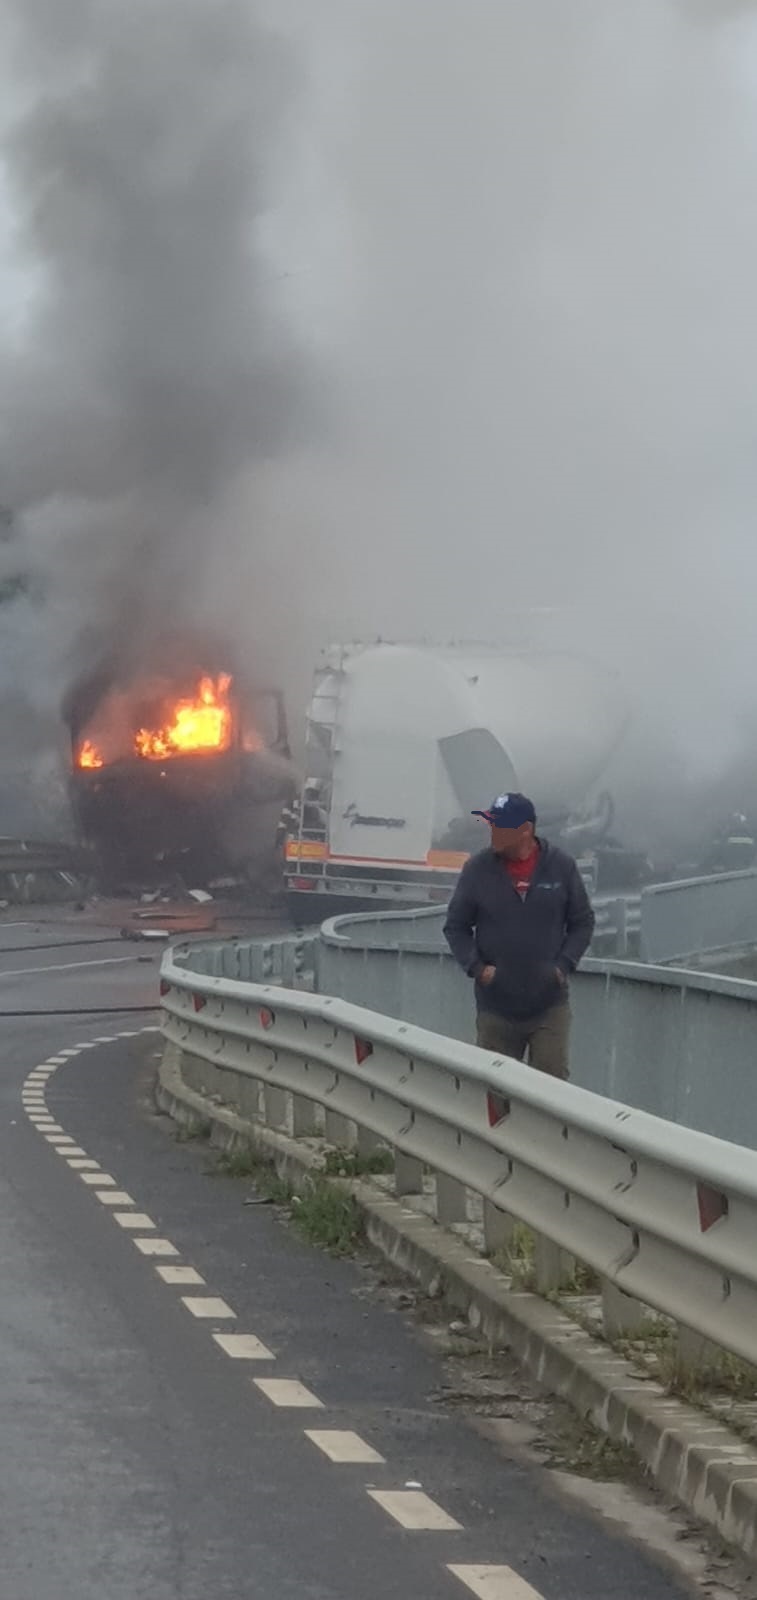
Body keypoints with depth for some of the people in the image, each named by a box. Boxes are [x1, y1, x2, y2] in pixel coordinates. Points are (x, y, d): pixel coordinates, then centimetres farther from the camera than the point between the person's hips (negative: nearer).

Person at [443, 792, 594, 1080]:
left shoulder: (561, 867, -3)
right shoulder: (477, 869, -3)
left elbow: (582, 923, 8)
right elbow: (455, 927, 7)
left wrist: (563, 966, -4)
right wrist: (476, 967, -7)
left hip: (549, 1007, -1)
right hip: (495, 1010, 1)